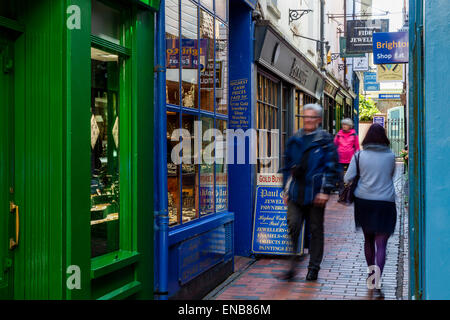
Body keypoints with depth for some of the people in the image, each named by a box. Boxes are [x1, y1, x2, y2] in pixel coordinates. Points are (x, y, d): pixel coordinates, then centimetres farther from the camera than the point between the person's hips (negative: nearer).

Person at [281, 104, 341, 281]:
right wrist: (286, 189, 11)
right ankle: (291, 265, 4)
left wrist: (326, 190, -10)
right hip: (295, 193, 3)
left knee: (316, 229, 6)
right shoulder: (294, 140, 11)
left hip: (315, 193, -3)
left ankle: (314, 268, 17)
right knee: (293, 226, -5)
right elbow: (287, 165, 17)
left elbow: (332, 167, -3)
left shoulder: (325, 140, 0)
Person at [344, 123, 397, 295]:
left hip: (363, 201, 2)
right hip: (385, 202, -2)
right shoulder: (390, 156, -1)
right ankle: (376, 281, -15)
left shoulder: (359, 155, -3)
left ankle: (371, 275, 32)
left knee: (368, 240, 19)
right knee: (381, 244, -2)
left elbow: (347, 178, -3)